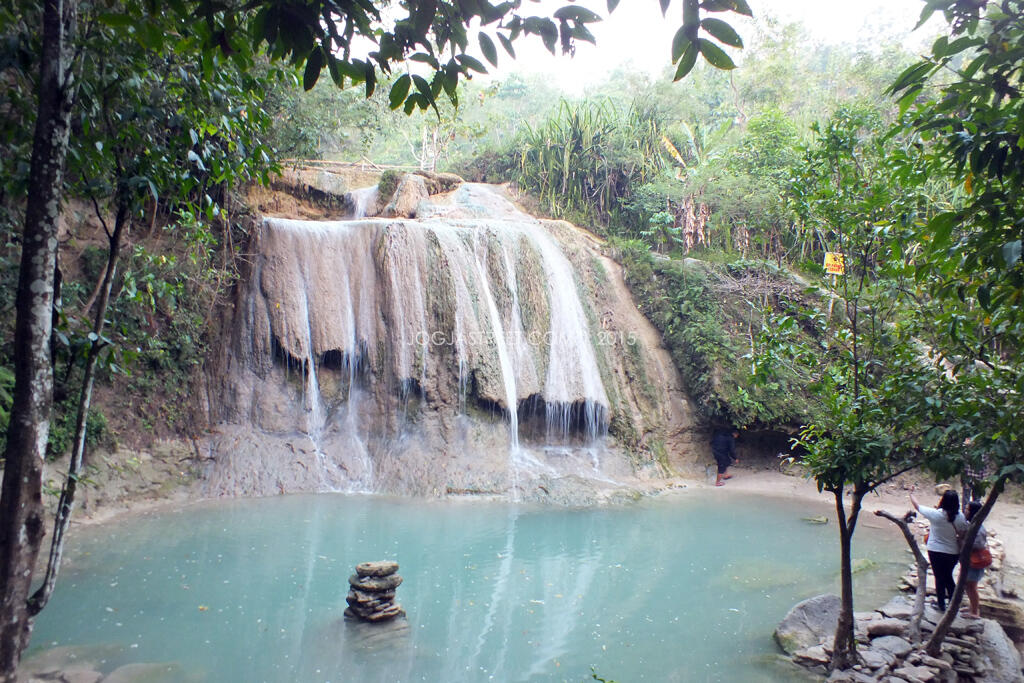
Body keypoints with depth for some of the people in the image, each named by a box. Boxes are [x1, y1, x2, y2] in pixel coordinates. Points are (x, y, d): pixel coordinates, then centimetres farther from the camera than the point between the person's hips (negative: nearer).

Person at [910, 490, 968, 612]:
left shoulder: (935, 514, -21)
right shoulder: (960, 517, -13)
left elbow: (917, 505, -8)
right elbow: (962, 534, -4)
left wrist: (911, 493, 9)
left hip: (936, 551, -3)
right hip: (953, 552, 3)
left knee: (939, 578, 12)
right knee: (948, 576, 23)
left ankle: (941, 604, 23)